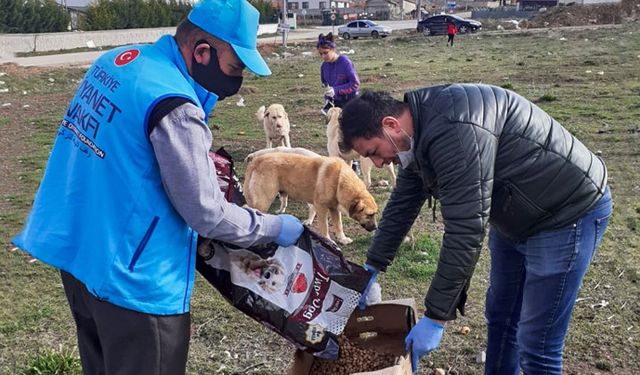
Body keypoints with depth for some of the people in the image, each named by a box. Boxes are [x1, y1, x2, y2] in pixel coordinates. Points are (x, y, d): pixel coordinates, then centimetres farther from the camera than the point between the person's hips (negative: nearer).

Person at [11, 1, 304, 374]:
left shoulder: (117, 60, 3)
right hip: (131, 277, -9)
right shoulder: (174, 106, -24)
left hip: (75, 252, 9)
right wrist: (275, 227, -6)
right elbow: (207, 214, -20)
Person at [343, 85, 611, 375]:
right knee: (499, 315, 20)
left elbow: (465, 232, -32)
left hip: (568, 212, -9)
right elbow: (402, 205, 11)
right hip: (515, 215, 9)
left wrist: (435, 317, -24)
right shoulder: (418, 132, -1)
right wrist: (371, 268, 13)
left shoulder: (454, 131, -33)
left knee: (535, 346, -3)